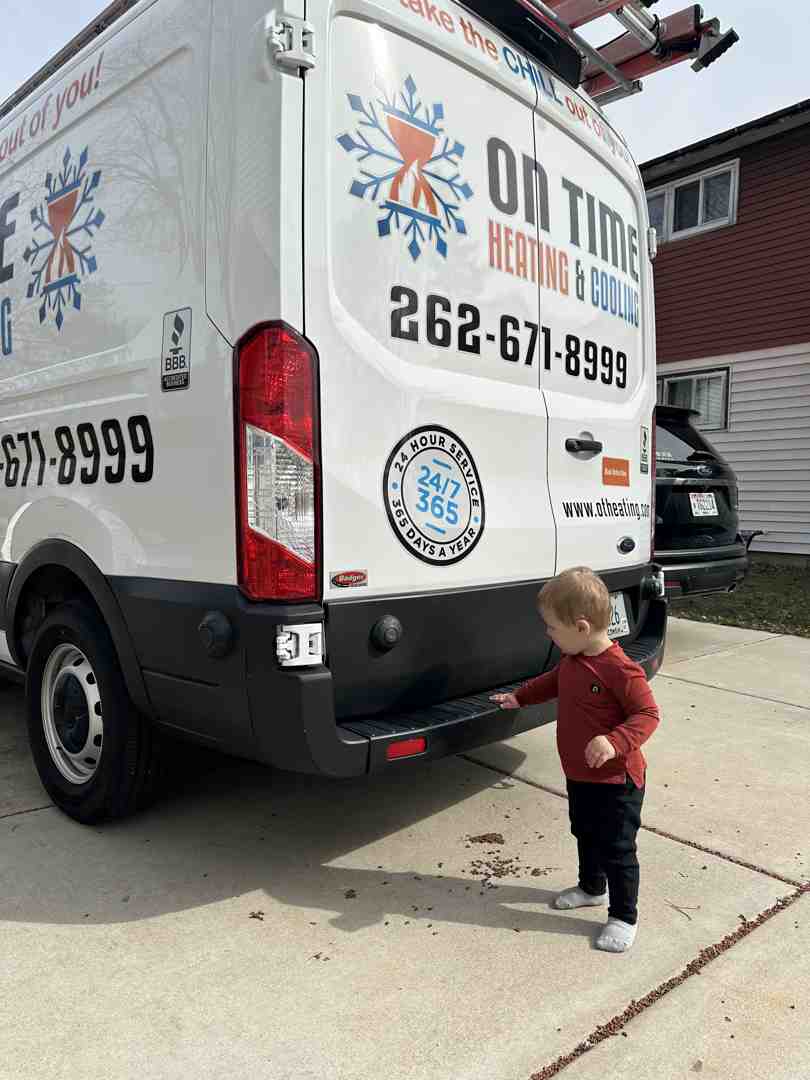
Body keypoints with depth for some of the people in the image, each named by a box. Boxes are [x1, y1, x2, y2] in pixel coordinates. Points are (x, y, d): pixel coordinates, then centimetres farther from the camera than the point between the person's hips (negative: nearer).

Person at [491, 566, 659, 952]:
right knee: (585, 835, 26)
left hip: (616, 780, -9)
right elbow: (555, 681, 20)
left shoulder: (620, 669, -29)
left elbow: (648, 713, -26)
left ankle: (624, 916, 24)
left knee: (617, 849, 6)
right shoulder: (572, 659, -1)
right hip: (578, 775, 9)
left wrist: (614, 741, -39)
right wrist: (520, 696, 23)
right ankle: (591, 887, 48)